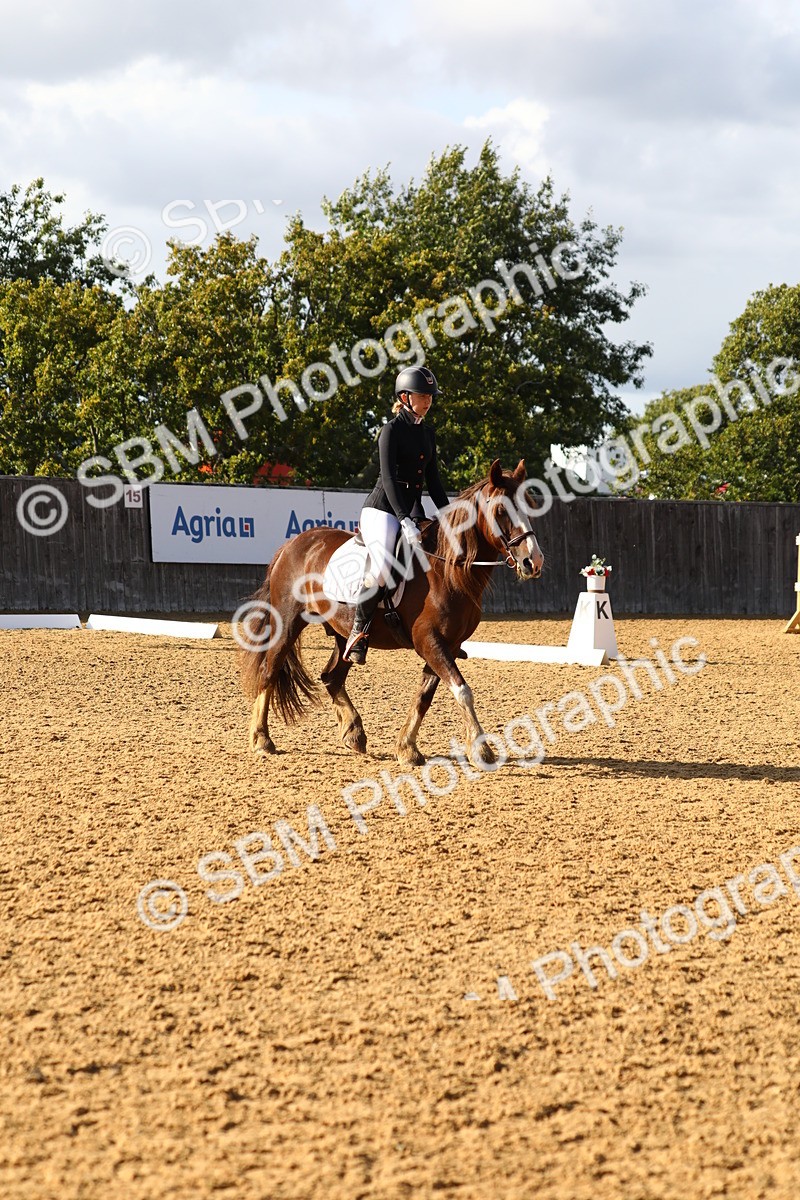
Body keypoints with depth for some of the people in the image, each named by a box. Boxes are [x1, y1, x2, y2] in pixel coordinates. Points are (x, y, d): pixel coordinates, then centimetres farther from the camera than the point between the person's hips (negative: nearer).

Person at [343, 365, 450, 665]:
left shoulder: (428, 434, 14)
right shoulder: (392, 431, -9)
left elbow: (433, 481, 18)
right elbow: (388, 478, -19)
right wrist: (405, 522, -28)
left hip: (413, 510, 8)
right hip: (383, 508, -8)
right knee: (381, 570, -28)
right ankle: (359, 629, -8)